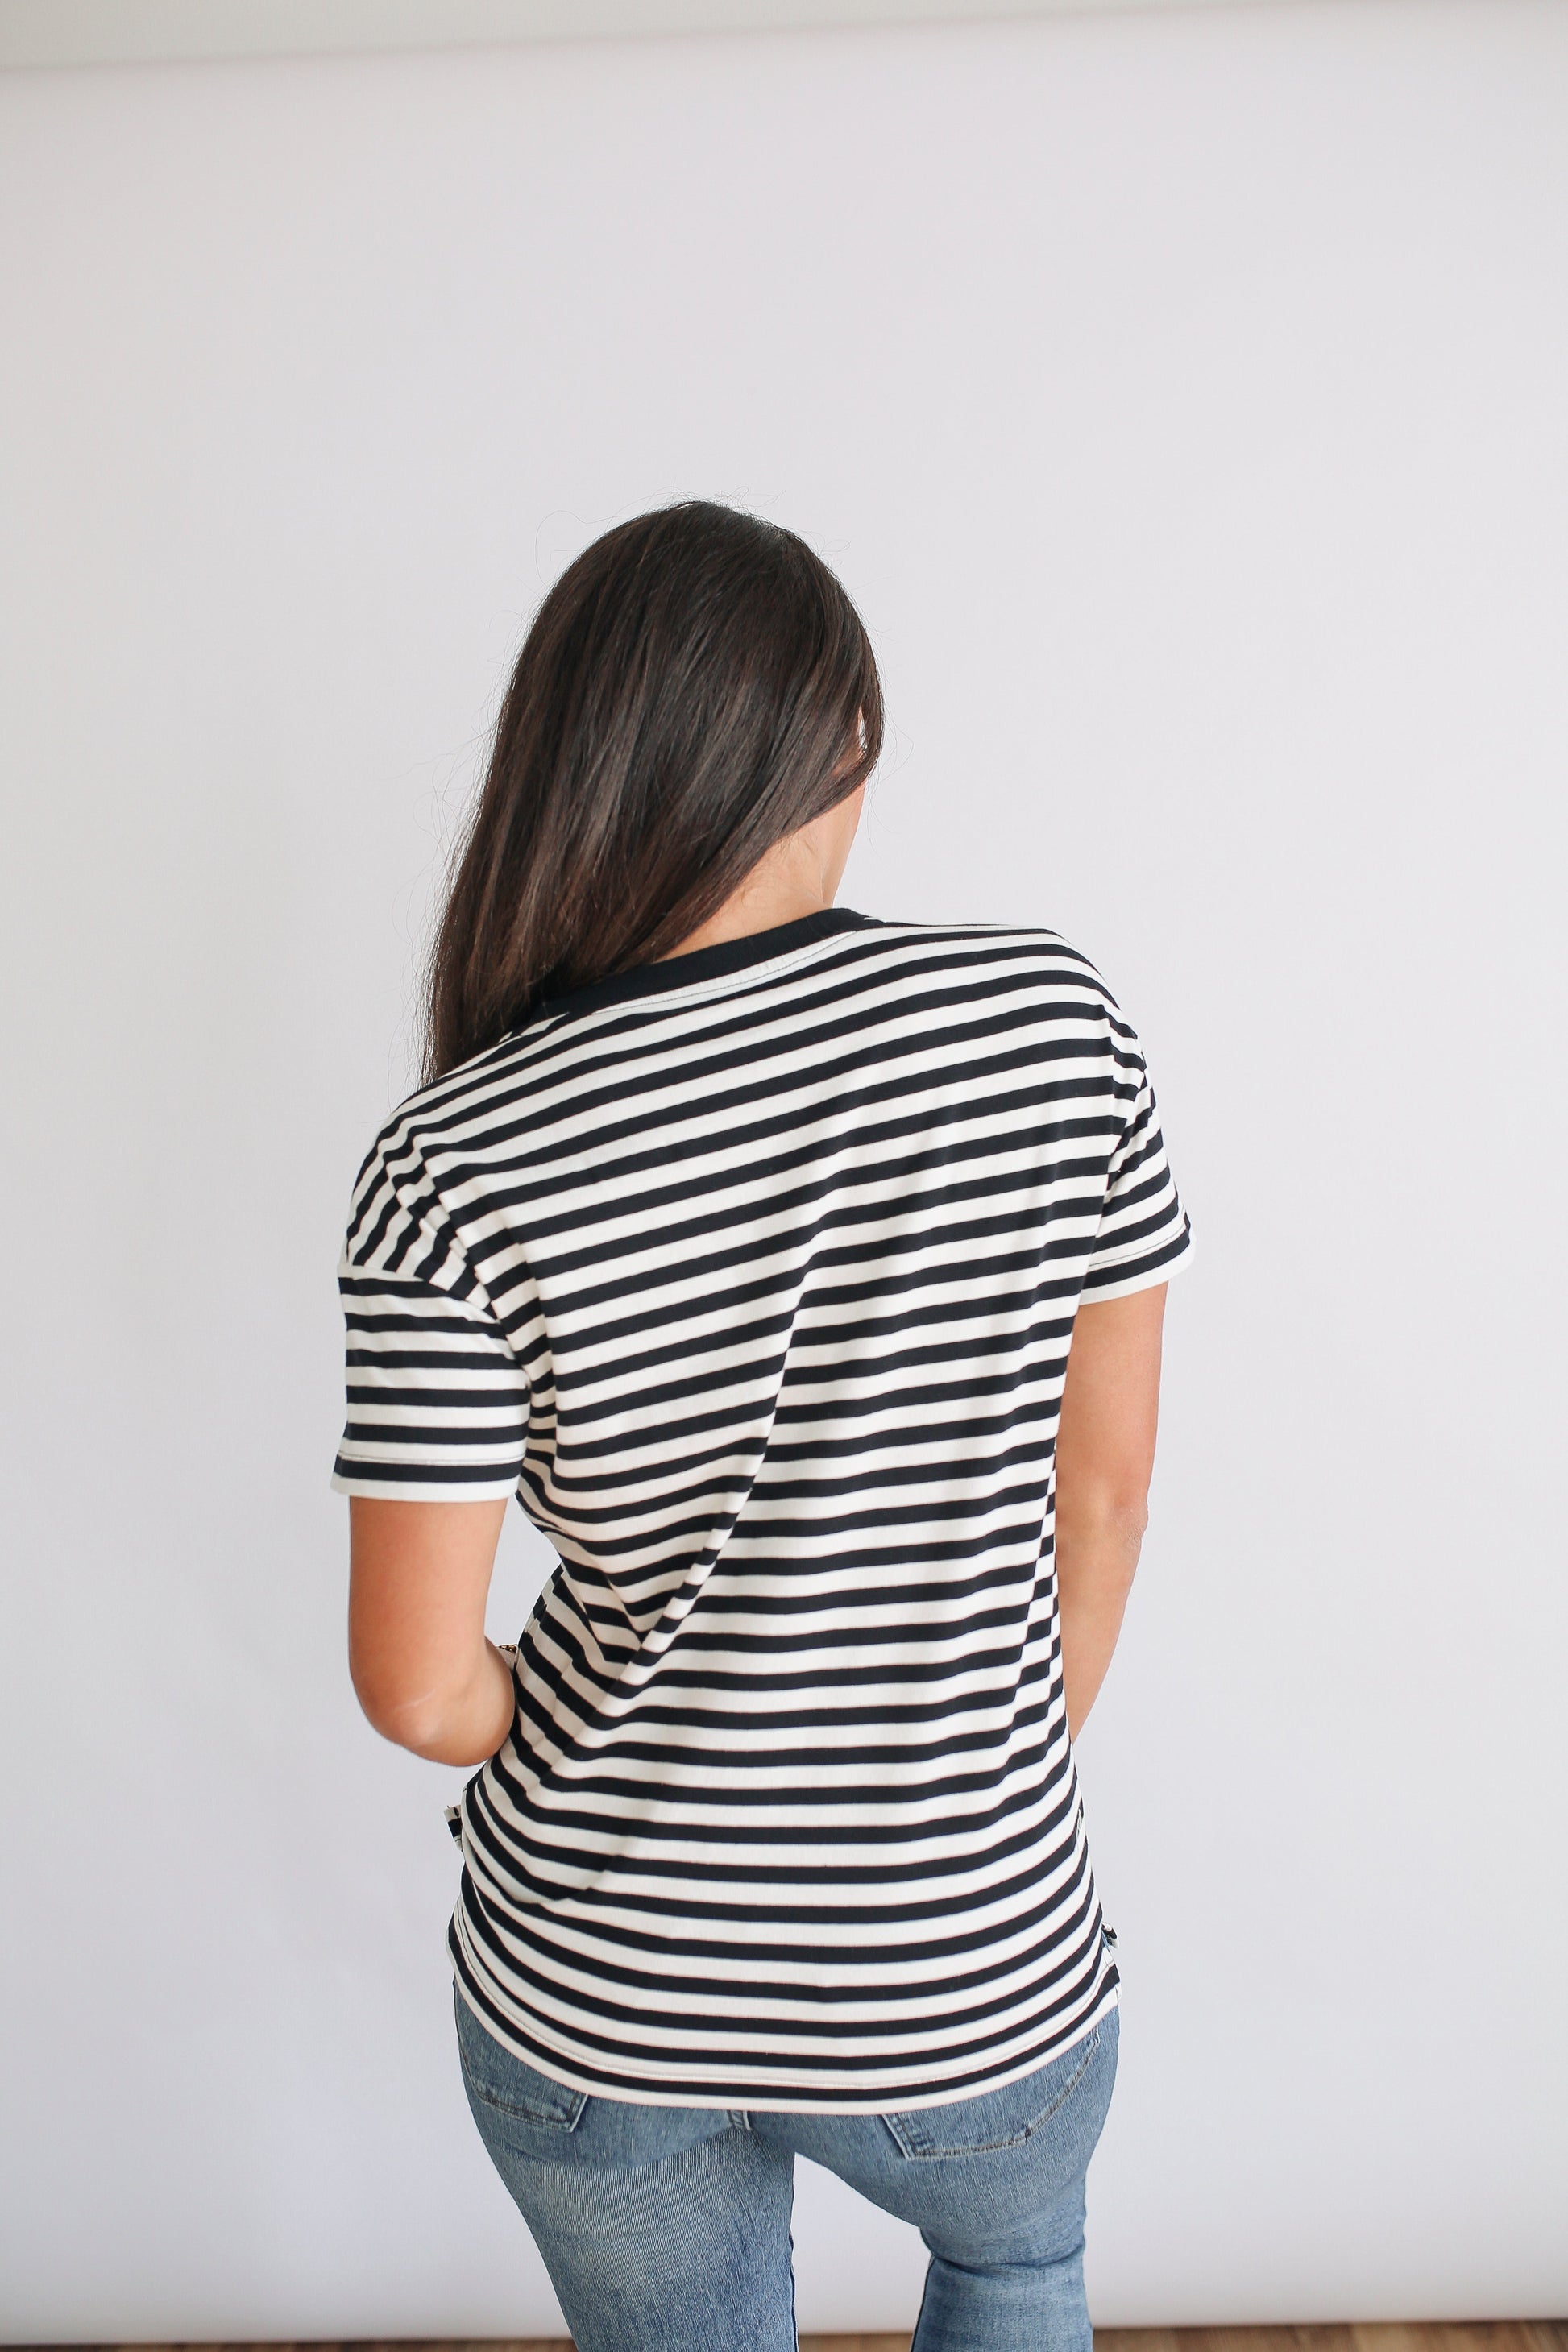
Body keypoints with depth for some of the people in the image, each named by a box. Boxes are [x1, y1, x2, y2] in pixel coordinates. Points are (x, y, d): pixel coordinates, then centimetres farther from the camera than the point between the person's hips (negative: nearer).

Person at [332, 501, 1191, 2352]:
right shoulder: (1048, 1017, -17)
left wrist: (614, 1776, 6)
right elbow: (1106, 1470, -7)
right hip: (976, 1982, 1)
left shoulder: (461, 1161, -20)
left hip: (586, 1992, 0)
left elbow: (418, 1681, -16)